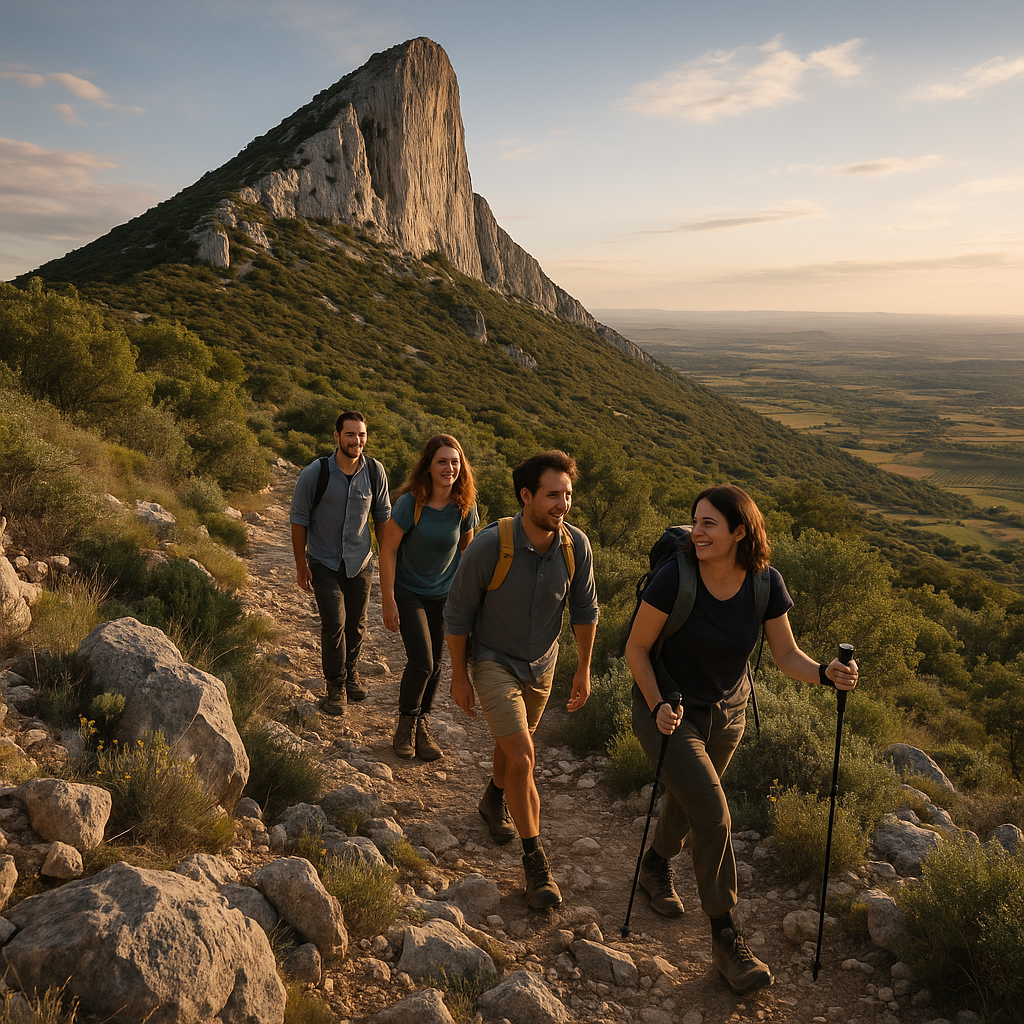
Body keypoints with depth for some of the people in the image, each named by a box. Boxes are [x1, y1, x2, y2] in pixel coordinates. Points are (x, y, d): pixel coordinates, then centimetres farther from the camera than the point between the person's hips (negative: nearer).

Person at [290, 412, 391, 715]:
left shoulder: (375, 471, -8)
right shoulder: (314, 474, -16)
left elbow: (382, 516, 5)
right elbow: (299, 519, -6)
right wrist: (301, 565, -5)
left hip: (359, 562, 3)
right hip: (324, 563, -3)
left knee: (356, 624, 12)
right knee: (334, 622, -11)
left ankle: (350, 673, 37)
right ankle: (336, 685, 9)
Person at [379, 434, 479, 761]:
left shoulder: (465, 506, -9)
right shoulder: (410, 503, -20)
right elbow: (388, 551, -13)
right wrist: (388, 601, -12)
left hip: (445, 595, 3)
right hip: (409, 592, -3)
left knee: (435, 665, 9)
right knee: (421, 662, -11)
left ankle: (422, 725, 30)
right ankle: (406, 723, 16)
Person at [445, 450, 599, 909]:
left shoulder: (575, 545, -18)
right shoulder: (490, 545, -28)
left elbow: (584, 608, -1)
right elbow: (458, 613, -15)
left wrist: (584, 669, 5)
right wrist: (459, 676, -8)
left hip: (541, 664, 4)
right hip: (493, 663, -4)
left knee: (515, 744, 25)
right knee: (522, 758, -14)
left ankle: (494, 799, 56)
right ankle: (534, 857, 4)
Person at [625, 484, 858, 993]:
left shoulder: (765, 584, -14)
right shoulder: (674, 576, -24)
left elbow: (786, 654, -7)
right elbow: (636, 649, -14)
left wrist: (826, 673, -25)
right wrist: (657, 706, -23)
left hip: (725, 714, 5)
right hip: (668, 711, -4)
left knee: (689, 798, 24)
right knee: (713, 816, -13)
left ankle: (655, 865, 56)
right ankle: (726, 939, 4)